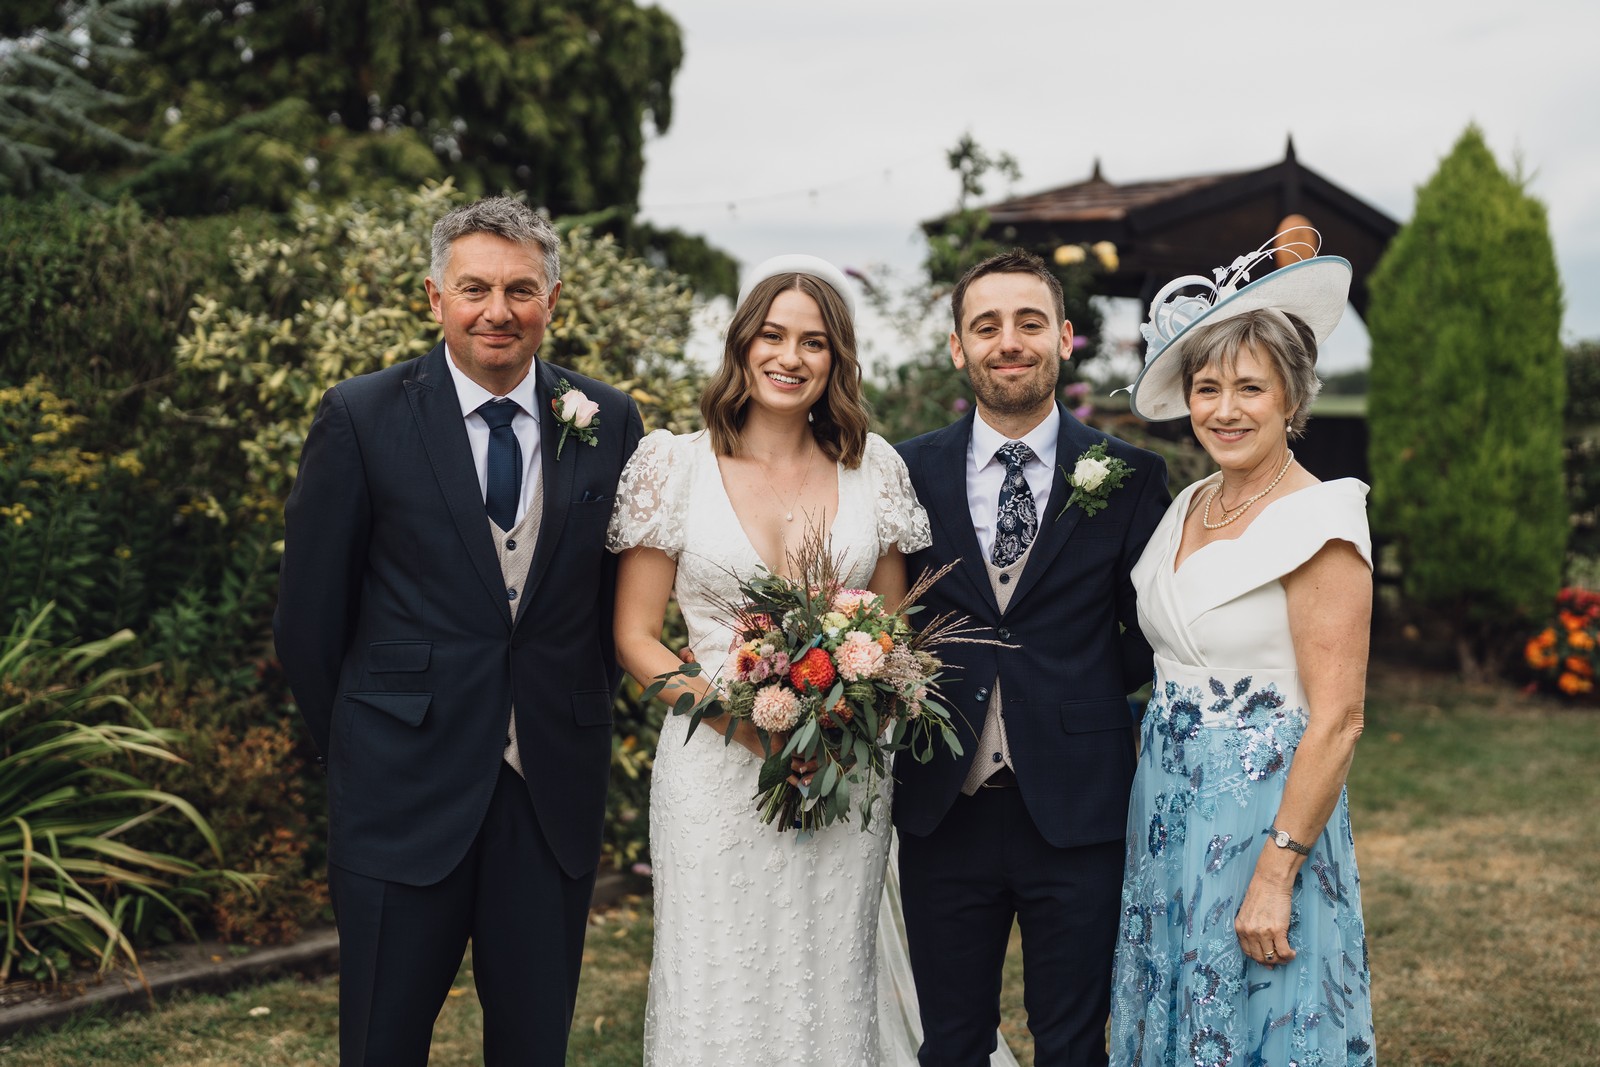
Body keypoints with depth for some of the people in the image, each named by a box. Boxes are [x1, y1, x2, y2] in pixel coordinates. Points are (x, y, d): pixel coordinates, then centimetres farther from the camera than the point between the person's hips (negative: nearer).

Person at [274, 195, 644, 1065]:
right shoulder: (360, 419, -6)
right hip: (405, 788, -2)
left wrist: (581, 720, 9)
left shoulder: (607, 423, 1)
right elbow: (309, 610, -1)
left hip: (555, 788, 2)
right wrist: (357, 744, 5)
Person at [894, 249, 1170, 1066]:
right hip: (943, 808, 1)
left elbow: (1150, 638, 7)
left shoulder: (1129, 477, 0)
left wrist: (1077, 689, -3)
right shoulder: (909, 471, 3)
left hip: (1076, 811, -1)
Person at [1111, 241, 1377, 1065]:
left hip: (1264, 810, -7)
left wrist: (1275, 875, -19)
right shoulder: (1187, 509, 8)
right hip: (1167, 804, 7)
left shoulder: (1318, 522, -15)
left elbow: (1336, 721, -18)